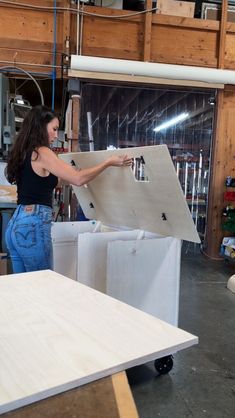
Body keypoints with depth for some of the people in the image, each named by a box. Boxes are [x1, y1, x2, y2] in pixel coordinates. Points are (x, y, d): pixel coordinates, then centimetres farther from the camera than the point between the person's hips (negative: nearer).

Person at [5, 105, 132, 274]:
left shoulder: (24, 153, 14)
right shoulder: (41, 152, -11)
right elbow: (78, 179, -16)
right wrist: (109, 162, -5)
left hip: (16, 224, 9)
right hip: (33, 226, -9)